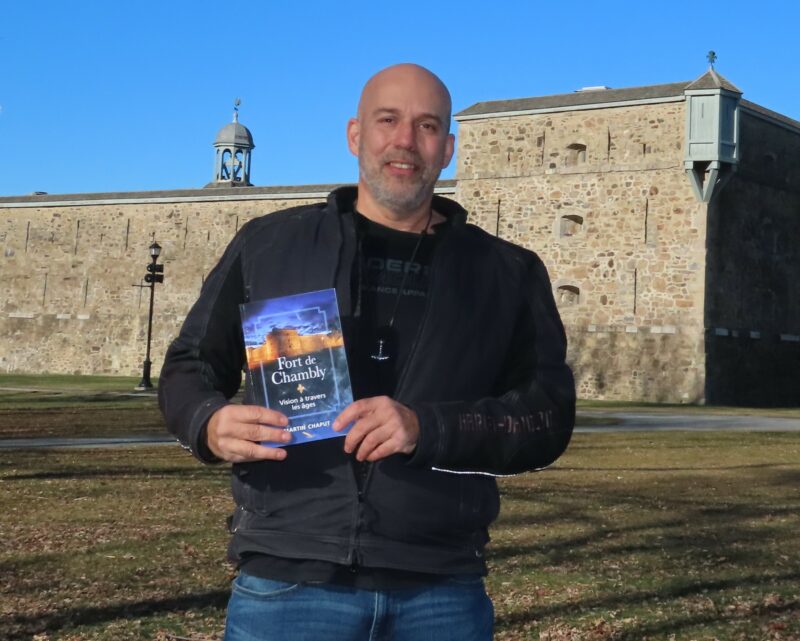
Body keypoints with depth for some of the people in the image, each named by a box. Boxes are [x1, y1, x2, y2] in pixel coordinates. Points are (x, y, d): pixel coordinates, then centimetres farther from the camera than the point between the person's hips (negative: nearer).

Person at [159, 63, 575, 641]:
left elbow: (549, 415, 0)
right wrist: (211, 424, -10)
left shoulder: (508, 274, 8)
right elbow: (189, 367, 13)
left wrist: (428, 429, -17)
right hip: (287, 585, 0)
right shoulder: (268, 245, 8)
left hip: (443, 593, 1)